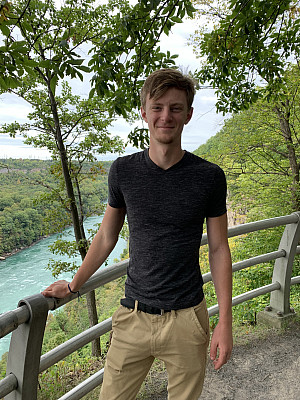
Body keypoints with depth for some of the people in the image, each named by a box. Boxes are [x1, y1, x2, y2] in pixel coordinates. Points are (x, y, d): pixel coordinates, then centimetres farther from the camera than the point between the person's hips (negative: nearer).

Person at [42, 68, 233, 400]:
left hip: (186, 319, -1)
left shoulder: (209, 177, -7)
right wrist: (73, 285, 15)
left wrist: (225, 321, -2)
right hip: (133, 317, 2)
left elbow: (219, 249, -1)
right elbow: (106, 237, 7)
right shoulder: (123, 171, -4)